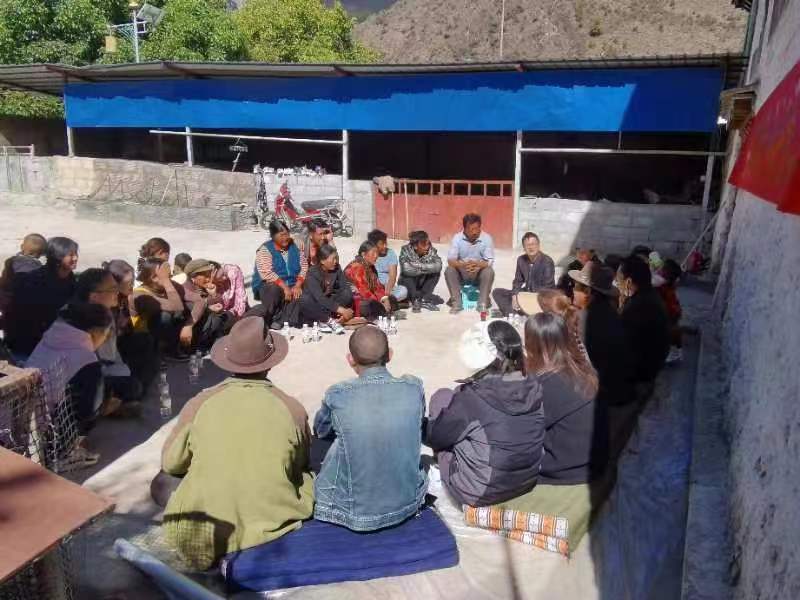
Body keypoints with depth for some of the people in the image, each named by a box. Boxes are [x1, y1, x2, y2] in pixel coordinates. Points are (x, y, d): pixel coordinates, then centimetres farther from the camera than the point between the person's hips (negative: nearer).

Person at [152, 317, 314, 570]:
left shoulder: (199, 403, -10)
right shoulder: (292, 408, -8)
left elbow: (170, 463, 6)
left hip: (203, 533, 0)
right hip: (273, 524, 1)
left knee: (161, 482, 25)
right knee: (306, 478, 27)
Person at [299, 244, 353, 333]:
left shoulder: (337, 269, -8)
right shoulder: (313, 272, -22)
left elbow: (346, 288, -14)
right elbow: (319, 297, -34)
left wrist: (346, 310, -31)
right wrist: (340, 310, -42)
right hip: (313, 304, -4)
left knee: (347, 294, -21)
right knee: (305, 300, -37)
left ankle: (325, 320, -28)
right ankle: (330, 320, -28)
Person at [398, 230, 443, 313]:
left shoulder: (431, 251, -10)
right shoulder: (406, 250, -18)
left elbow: (438, 266, -28)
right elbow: (406, 269, -34)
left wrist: (419, 266, -29)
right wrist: (427, 269, -25)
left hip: (423, 285, 3)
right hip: (408, 285, -3)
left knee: (436, 272, -21)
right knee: (407, 274, -32)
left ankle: (421, 298, -21)